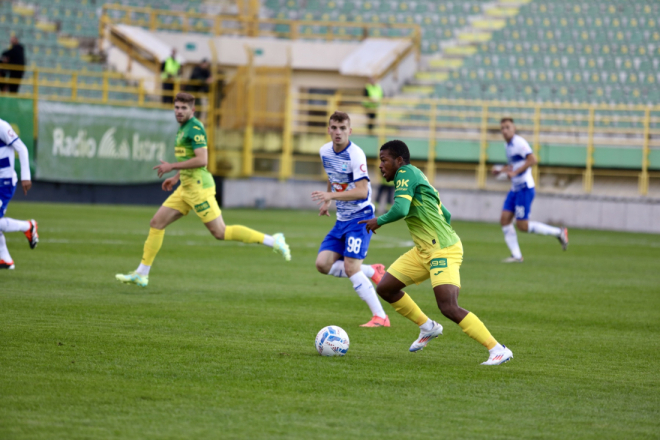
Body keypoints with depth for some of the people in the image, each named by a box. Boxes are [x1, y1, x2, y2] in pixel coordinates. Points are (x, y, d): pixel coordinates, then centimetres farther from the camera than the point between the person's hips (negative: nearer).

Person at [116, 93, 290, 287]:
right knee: (156, 223, 6)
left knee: (220, 232, -9)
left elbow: (202, 160, -23)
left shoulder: (195, 128, -13)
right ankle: (141, 274, 8)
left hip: (198, 187, -10)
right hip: (186, 188, 10)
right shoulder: (183, 128, 17)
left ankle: (272, 240, -4)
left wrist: (172, 167, -18)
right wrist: (177, 177, 25)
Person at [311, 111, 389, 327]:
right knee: (323, 264, -3)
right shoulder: (325, 151, 4)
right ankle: (373, 272, 16)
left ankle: (380, 317, -9)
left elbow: (362, 191, -28)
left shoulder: (355, 154, -20)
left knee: (350, 267, -17)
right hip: (342, 219, 8)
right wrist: (327, 201, 21)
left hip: (360, 217, -8)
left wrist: (330, 196, -35)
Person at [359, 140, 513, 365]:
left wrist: (379, 221, -10)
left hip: (443, 250, -10)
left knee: (449, 307, -20)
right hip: (424, 251, 10)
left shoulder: (406, 173, -10)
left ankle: (498, 350, -17)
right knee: (385, 288, 10)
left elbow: (400, 209, -26)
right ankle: (427, 327, 25)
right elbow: (445, 215, 23)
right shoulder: (414, 177, 18)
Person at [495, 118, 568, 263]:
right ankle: (516, 255, 2)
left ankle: (558, 232, 5)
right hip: (515, 189, 9)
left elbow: (533, 160, -25)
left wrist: (515, 172, -25)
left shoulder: (519, 142, -14)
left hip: (525, 188, -9)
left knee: (522, 225, -8)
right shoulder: (508, 146, 15)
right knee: (504, 219, -1)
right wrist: (500, 171, 12)